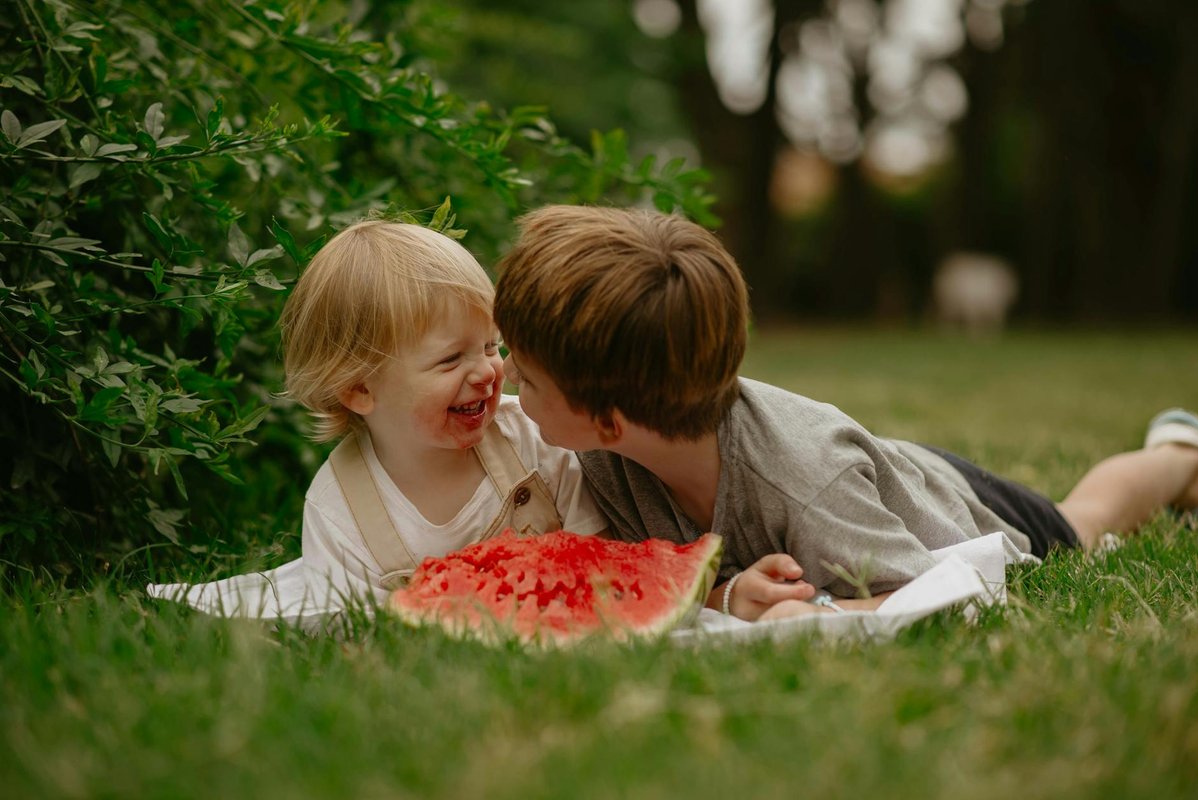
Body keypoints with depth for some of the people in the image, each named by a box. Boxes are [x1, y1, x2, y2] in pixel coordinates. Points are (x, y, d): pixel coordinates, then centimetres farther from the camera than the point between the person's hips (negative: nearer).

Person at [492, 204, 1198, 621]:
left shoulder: (801, 475, -51)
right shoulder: (603, 459, -33)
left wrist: (815, 615, -66)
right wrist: (728, 597, -49)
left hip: (953, 522, -4)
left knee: (1082, 526, 29)